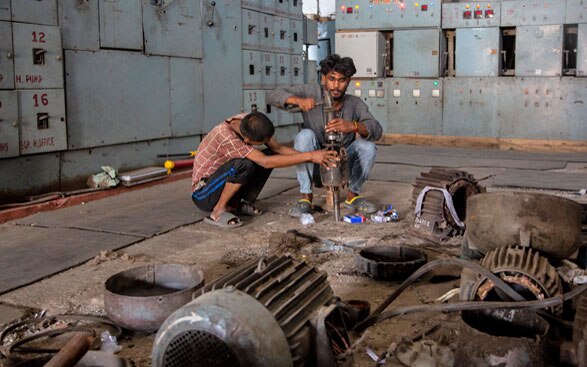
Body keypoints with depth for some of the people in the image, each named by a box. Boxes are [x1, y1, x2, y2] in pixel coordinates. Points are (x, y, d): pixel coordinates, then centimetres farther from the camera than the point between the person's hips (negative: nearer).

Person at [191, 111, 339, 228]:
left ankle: (236, 205, 1)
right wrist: (310, 156, -37)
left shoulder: (248, 122, -12)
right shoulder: (226, 136, -35)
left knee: (271, 155, -8)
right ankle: (218, 211, -14)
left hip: (222, 184, 8)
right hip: (203, 194, -8)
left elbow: (278, 148, -6)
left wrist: (312, 157, -19)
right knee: (244, 164, -34)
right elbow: (266, 162, -38)